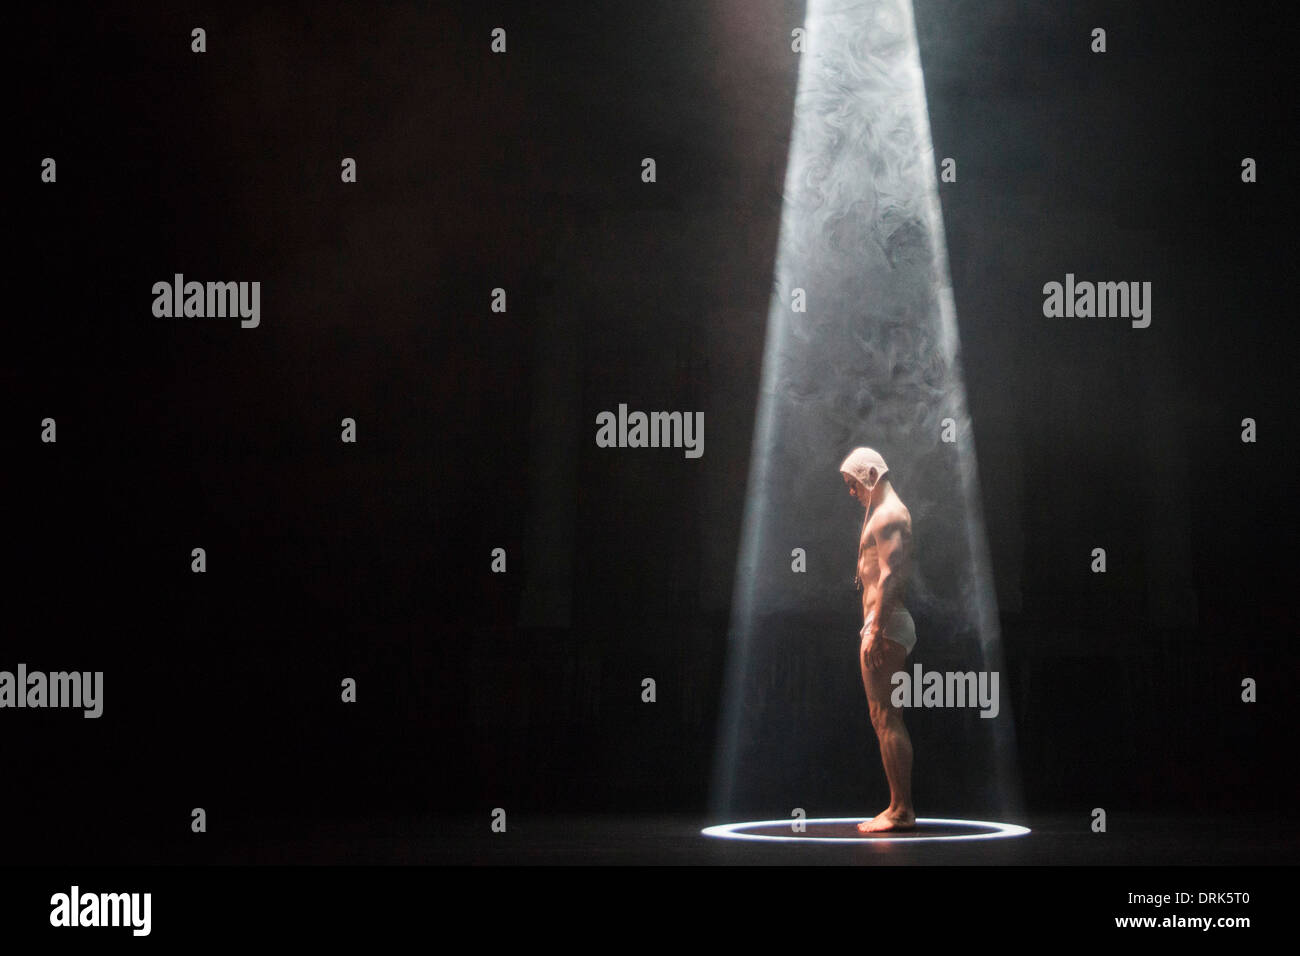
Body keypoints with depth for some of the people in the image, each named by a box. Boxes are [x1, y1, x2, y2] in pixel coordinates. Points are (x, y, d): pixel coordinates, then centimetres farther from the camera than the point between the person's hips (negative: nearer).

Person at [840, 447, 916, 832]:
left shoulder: (887, 515, -11)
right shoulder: (886, 512, 21)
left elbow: (890, 576, -20)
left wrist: (876, 631, -24)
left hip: (885, 626, -11)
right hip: (886, 626, 11)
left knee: (885, 718, -11)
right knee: (887, 719, 11)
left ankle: (901, 811, -12)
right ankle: (899, 807, 13)